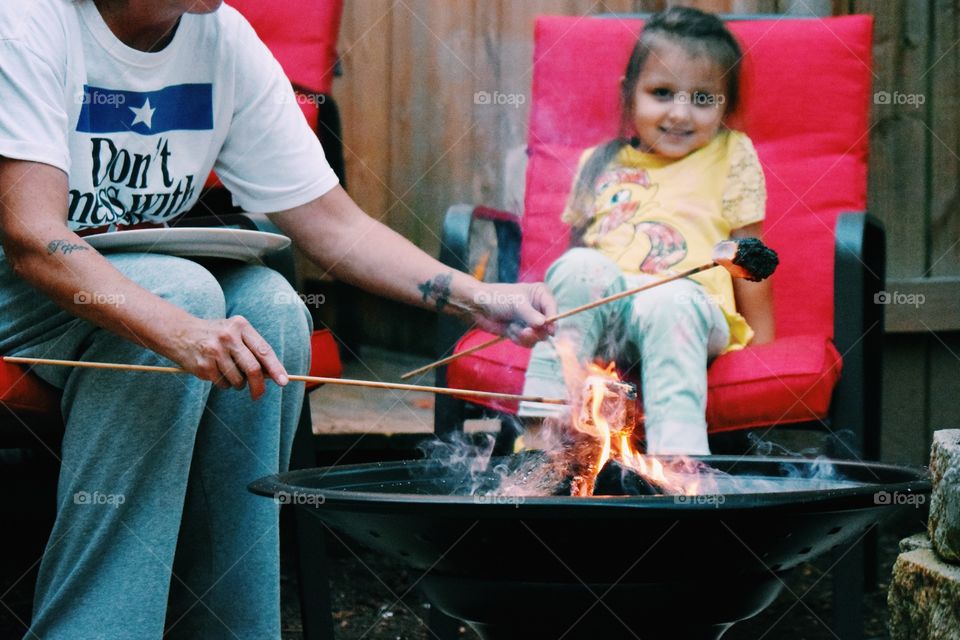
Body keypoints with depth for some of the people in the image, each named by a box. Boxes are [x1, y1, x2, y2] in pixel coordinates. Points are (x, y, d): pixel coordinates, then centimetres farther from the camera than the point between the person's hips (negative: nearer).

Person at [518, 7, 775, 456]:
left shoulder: (732, 158, 15)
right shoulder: (600, 165, 22)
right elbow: (577, 245, 26)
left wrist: (761, 340, 8)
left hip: (690, 306, -2)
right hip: (599, 313, 2)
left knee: (669, 302, -39)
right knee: (578, 267, -33)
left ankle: (678, 461, -56)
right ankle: (543, 425, -37)